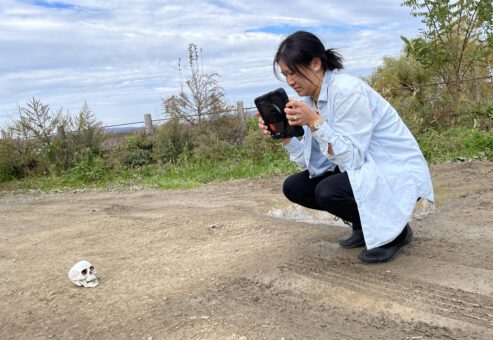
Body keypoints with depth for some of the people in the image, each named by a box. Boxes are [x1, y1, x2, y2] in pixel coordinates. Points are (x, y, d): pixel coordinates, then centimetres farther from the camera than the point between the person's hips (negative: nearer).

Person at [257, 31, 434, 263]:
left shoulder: (348, 90, -24)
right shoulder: (311, 99, 1)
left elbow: (352, 157, -26)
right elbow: (317, 163, -2)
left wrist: (315, 122, -32)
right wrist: (284, 136, -14)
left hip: (398, 173, -8)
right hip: (362, 170, 8)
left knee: (328, 191, -32)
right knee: (293, 187, 0)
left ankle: (394, 231, -4)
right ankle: (364, 225, 13)